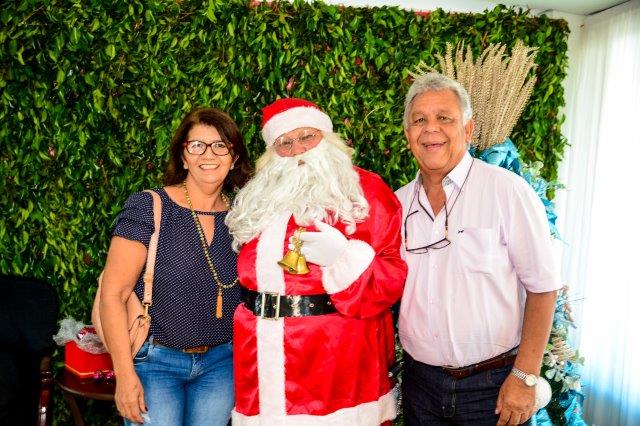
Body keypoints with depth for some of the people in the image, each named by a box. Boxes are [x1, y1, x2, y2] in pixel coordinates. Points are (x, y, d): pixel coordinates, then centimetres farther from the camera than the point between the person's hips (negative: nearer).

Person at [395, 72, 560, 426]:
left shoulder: (508, 191, -12)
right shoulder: (398, 204, 2)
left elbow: (541, 288, -11)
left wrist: (525, 376, -13)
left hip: (493, 383, -3)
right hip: (420, 379, 4)